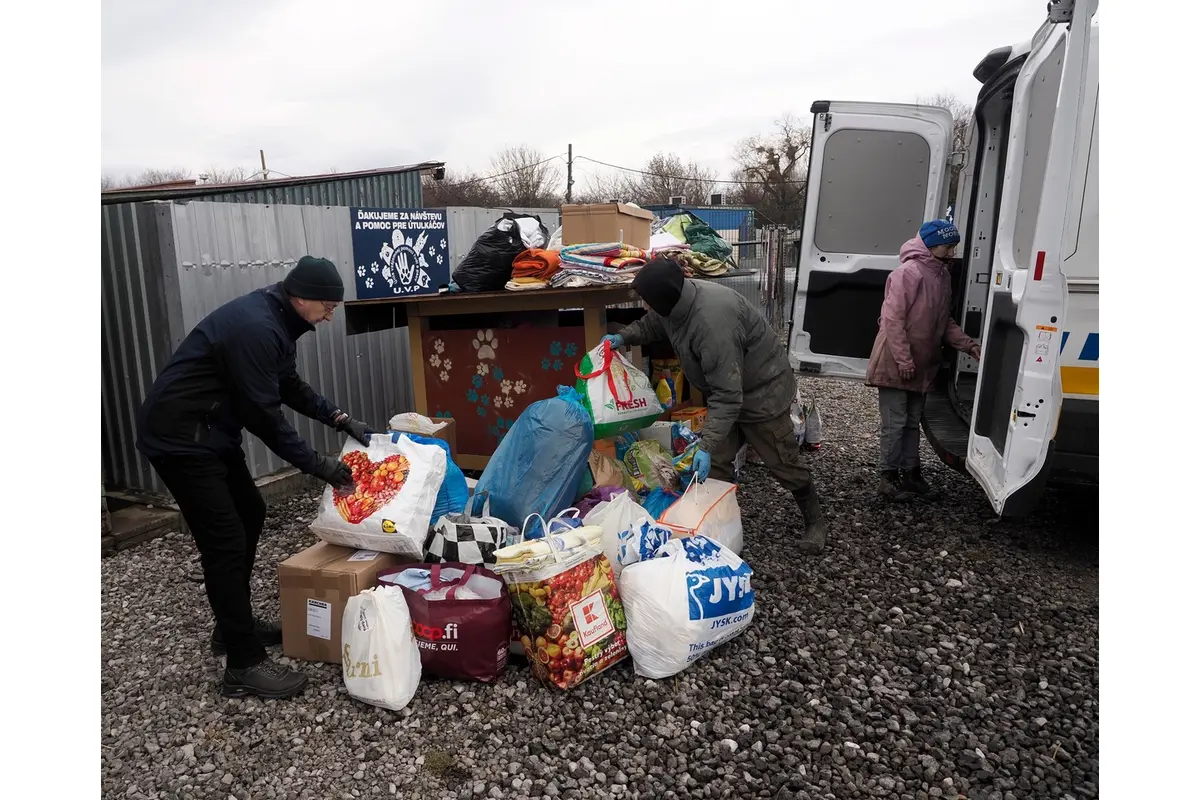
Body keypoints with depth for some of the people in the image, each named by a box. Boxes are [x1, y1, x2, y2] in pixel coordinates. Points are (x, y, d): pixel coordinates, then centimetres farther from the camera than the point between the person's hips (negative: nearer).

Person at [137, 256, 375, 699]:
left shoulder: (276, 320, 7)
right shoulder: (254, 328, -26)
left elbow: (290, 386, 15)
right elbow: (263, 413, -25)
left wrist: (340, 419, 6)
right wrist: (317, 465, -19)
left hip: (211, 431, 11)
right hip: (179, 437, -11)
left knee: (250, 514, 17)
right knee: (225, 542, -10)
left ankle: (233, 626, 31)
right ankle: (243, 666, -2)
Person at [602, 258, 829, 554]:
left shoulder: (713, 321, -41)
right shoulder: (675, 300, -13)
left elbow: (727, 395, -39)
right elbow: (652, 324, 14)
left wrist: (706, 445, -41)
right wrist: (624, 337, -3)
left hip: (762, 390, -8)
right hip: (727, 387, 8)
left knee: (783, 463, 6)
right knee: (715, 464, 5)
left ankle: (815, 523, 27)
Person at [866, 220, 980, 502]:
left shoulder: (943, 275, 12)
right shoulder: (908, 272, -16)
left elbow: (945, 322, 17)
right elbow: (893, 319, -20)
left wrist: (969, 345, 4)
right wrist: (903, 359, -22)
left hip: (922, 365, 9)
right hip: (896, 364, -8)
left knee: (913, 422, 15)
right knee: (895, 422, -2)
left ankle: (910, 472, 25)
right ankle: (888, 477, 7)